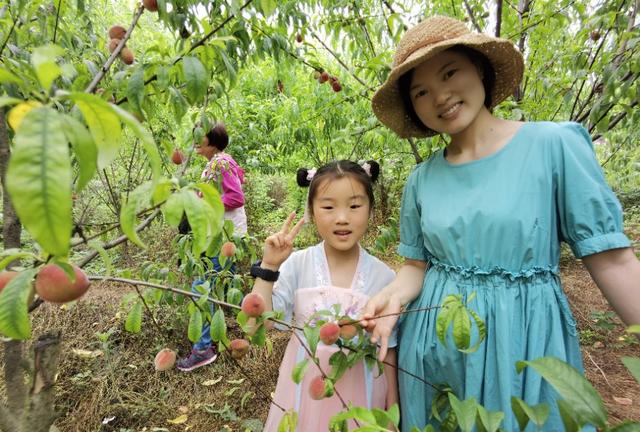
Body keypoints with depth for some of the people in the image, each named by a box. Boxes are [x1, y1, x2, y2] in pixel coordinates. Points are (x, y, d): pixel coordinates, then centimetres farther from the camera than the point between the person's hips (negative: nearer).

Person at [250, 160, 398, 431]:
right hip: (305, 389, 1)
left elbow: (387, 349, -3)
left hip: (360, 392, 0)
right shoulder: (297, 265, -13)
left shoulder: (383, 277, -13)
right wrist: (268, 267, -22)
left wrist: (392, 409, 3)